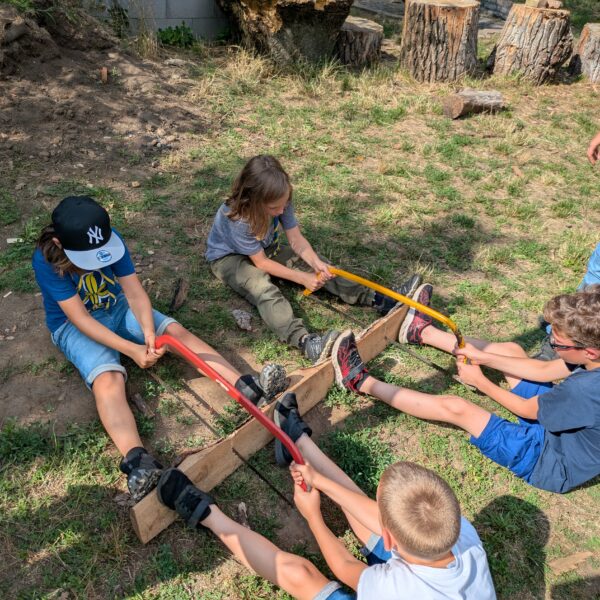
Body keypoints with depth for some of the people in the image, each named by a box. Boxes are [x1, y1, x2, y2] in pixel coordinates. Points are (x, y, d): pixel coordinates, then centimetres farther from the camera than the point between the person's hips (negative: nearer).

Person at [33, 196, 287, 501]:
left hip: (117, 307, 3)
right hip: (73, 325, -3)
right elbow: (80, 319, -28)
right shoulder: (46, 261, -25)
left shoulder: (110, 239, -17)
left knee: (175, 330, -20)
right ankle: (137, 462, -51)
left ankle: (246, 387, -27)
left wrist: (149, 333, -36)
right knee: (107, 379, -31)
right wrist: (132, 349, -34)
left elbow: (135, 292, -19)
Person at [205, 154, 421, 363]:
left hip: (267, 248, 6)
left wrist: (316, 263, -33)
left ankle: (379, 300, -20)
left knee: (322, 267, -12)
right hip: (229, 257, -5)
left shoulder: (280, 202, -20)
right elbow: (261, 262, -26)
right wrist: (302, 278, -26)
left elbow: (296, 239, -15)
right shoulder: (237, 219, -34)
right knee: (264, 289, -38)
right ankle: (305, 341, -58)